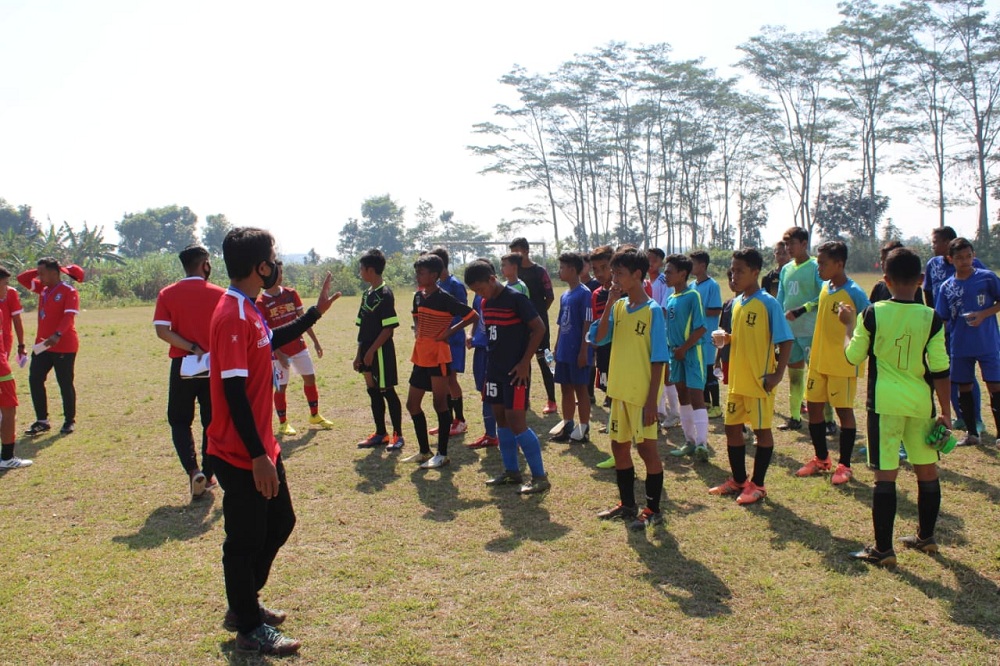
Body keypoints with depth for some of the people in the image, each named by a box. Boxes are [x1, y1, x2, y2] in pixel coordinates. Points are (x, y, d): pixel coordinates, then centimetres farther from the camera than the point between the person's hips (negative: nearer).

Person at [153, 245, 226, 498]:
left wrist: (194, 349, -13)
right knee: (212, 421, 13)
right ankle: (208, 475, 18)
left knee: (179, 420, 13)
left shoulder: (167, 294, -2)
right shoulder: (220, 294, -5)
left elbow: (162, 331, -12)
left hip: (183, 365, 0)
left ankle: (193, 470, -6)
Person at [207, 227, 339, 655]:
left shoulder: (248, 310, 8)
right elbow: (233, 391, -25)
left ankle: (244, 604, 38)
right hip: (241, 456, -10)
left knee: (279, 523, 22)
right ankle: (249, 627, 23)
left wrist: (315, 312, 29)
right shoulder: (232, 317, -22)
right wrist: (257, 455, -25)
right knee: (245, 540, 5)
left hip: (261, 448, 10)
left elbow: (271, 341, 30)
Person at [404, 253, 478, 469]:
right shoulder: (418, 296, 8)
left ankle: (442, 454, 7)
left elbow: (473, 316, -14)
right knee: (412, 404, 10)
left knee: (440, 403, -2)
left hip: (438, 357, -8)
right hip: (420, 357, 8)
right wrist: (419, 335, 12)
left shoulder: (444, 298, -13)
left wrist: (451, 330, -15)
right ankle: (424, 451, 23)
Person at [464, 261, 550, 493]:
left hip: (515, 370, -8)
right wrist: (490, 364, 14)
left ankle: (540, 476, 1)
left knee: (516, 422, -9)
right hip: (494, 369, 8)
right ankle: (511, 471, 24)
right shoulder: (485, 303, 9)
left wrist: (525, 363, -16)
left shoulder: (515, 298, -14)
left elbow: (539, 328, -14)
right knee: (501, 420, 12)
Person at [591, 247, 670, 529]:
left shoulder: (653, 310, -12)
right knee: (619, 447, 14)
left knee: (647, 449, 1)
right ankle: (627, 504, 29)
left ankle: (653, 509, 16)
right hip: (619, 391, 7)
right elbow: (598, 338, -4)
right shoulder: (618, 306, 6)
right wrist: (609, 304, -10)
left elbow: (658, 360, -13)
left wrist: (652, 400, -16)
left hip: (642, 395, -7)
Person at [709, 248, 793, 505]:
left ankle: (757, 484, 15)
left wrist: (777, 374, -18)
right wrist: (727, 338, -3)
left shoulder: (768, 303, -13)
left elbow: (785, 341, -13)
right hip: (737, 379, 8)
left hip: (759, 380, -7)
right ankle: (738, 480, 27)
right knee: (732, 428, 12)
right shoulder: (737, 302, 9)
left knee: (761, 430, 4)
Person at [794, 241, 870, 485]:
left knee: (844, 410, 1)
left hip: (843, 363, -7)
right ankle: (821, 459, 26)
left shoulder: (854, 293, -15)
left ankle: (844, 465, 13)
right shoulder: (825, 288, 7)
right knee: (814, 406, 11)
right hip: (819, 361, 8)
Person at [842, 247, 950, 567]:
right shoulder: (931, 318, -4)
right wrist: (945, 412, 6)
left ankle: (883, 549, 4)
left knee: (885, 476, 0)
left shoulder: (873, 314, -7)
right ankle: (925, 536, 31)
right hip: (921, 404, 2)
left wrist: (849, 324, 16)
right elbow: (940, 370, -2)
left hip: (885, 404, -2)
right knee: (927, 471, 17)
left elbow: (853, 356, 1)